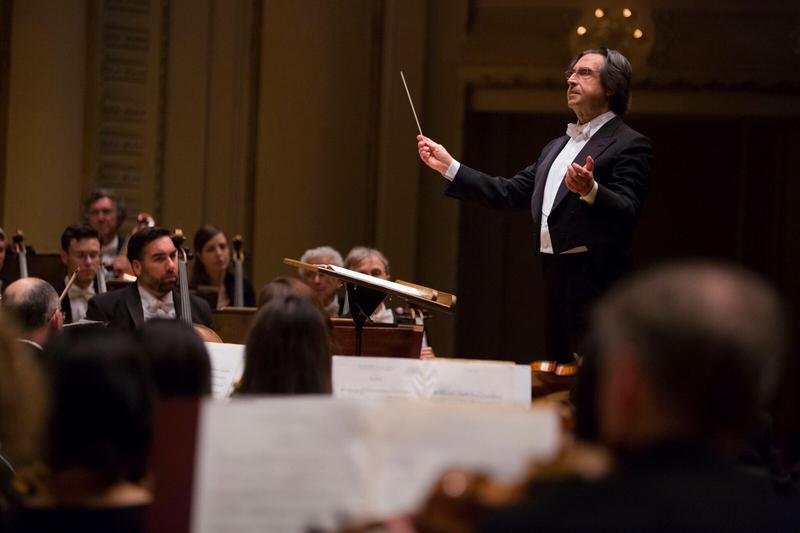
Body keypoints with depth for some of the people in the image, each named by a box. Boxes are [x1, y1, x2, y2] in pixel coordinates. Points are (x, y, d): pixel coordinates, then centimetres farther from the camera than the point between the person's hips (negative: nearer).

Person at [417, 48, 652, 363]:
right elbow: (508, 194, 21)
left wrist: (590, 190, -37)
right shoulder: (556, 148, 23)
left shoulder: (629, 145, -4)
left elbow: (627, 211, -17)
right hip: (554, 278, 9)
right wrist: (448, 167, 18)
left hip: (595, 283, -9)